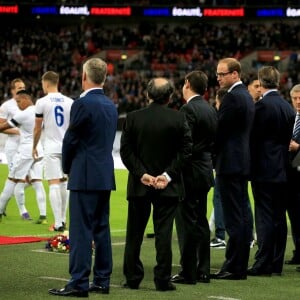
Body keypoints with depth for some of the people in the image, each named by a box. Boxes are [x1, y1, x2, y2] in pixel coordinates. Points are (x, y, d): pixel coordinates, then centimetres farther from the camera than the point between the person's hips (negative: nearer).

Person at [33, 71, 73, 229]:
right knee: (64, 183, 15)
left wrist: (34, 147, 13)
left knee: (54, 184, -6)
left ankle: (58, 223, -10)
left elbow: (37, 128, -1)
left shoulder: (42, 102, -6)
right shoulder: (70, 102, 5)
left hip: (51, 148, -4)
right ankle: (63, 220, 22)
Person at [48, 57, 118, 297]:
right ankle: (102, 281, 15)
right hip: (106, 175, 8)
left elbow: (71, 140, -11)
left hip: (85, 176, -8)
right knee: (102, 229, 11)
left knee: (81, 230, -7)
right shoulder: (111, 106, 11)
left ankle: (79, 284, -7)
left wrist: (67, 167, 7)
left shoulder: (83, 104, -13)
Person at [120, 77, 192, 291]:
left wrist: (142, 174, -7)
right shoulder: (178, 119, -5)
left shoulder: (133, 118, -4)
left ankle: (133, 278, 14)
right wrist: (168, 175, -8)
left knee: (135, 234, 10)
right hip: (168, 185, -1)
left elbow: (126, 151, -6)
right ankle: (163, 279, 0)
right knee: (163, 233, 1)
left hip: (139, 185, 1)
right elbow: (186, 150, -7)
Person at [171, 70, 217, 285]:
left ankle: (188, 272, -4)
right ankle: (203, 271, 16)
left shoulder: (189, 109, -15)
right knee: (201, 222, 13)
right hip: (206, 171, 9)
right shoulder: (211, 110, 11)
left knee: (187, 223, -5)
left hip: (190, 172, -9)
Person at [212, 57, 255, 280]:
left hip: (230, 163, -10)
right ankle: (240, 265, 16)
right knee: (242, 216, 11)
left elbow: (220, 129, -16)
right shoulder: (247, 96, 16)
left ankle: (234, 268, -6)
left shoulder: (232, 97, -15)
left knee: (234, 218, -8)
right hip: (243, 162, 10)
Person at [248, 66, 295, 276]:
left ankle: (263, 264, -4)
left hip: (264, 170, -7)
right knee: (279, 217, 9)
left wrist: (250, 165, -3)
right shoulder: (288, 107, 9)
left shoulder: (262, 105, -13)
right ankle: (277, 263, 13)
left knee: (265, 218, -5)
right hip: (283, 171, 7)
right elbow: (288, 139, 13)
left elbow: (254, 136, -12)